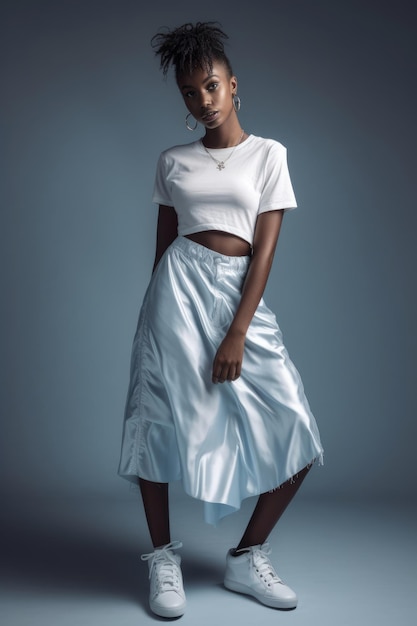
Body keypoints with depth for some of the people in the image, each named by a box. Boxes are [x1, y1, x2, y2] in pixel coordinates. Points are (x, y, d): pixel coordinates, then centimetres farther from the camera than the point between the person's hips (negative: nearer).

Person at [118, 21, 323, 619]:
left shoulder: (268, 154, 5)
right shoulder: (173, 162, 10)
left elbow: (265, 248, -3)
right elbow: (163, 243, 13)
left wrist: (238, 333, -11)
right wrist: (159, 306, 10)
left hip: (244, 295, 0)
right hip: (179, 289, 1)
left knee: (296, 436, -5)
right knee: (157, 419, -4)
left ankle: (247, 558, 14)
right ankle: (164, 556, 16)